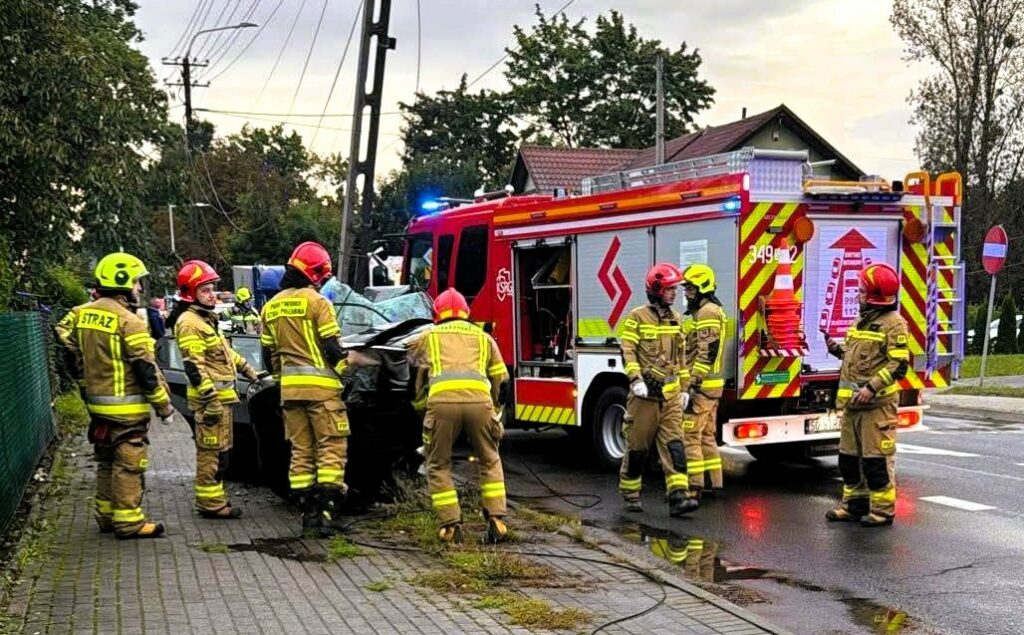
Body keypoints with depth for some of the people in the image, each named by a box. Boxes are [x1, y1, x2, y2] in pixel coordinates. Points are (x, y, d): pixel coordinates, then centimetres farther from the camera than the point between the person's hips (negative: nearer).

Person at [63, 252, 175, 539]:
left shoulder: (81, 314, 8)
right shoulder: (128, 321, -17)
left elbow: (73, 354, 14)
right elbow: (146, 369, -17)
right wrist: (164, 405, -9)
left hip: (97, 404, 8)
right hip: (127, 408, -8)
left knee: (106, 462, 18)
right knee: (128, 464, -2)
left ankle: (106, 515, 26)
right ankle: (128, 522, 1)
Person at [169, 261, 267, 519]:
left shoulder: (207, 319, 20)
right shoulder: (189, 323, -13)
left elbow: (225, 352, 31)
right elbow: (194, 366, -20)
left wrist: (249, 371, 31)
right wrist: (211, 399, -24)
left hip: (222, 396, 10)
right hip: (210, 398, -10)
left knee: (221, 450, 15)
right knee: (212, 450, -7)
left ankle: (213, 498, 23)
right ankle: (210, 503, -3)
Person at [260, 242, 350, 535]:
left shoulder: (271, 307, 12)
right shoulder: (317, 302, -9)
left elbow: (268, 356, 16)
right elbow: (331, 347, -11)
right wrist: (343, 366, 7)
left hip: (290, 388, 6)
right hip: (321, 386, -6)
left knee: (301, 450, 10)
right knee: (331, 448, -2)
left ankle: (308, 512, 10)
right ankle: (329, 511, -7)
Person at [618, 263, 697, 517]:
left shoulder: (677, 319, 14)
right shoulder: (637, 318, -4)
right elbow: (628, 351, -10)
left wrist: (684, 388, 18)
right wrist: (636, 379, -21)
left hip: (671, 394, 5)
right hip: (645, 394, -5)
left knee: (674, 444, -6)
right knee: (637, 446, 4)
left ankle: (678, 496, -12)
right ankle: (630, 494, 18)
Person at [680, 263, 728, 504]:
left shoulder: (707, 312, -14)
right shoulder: (705, 311, 19)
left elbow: (707, 352, -22)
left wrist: (694, 383, -24)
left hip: (701, 385, -11)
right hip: (710, 385, 11)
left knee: (689, 435, -9)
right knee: (707, 435, 14)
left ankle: (693, 486, -8)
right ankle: (713, 482, 20)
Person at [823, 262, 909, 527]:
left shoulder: (893, 323, -10)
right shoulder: (861, 320, 17)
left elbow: (899, 365, -16)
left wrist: (872, 388, -23)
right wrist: (838, 349, 6)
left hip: (877, 403, -9)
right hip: (852, 401, 9)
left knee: (877, 459, -4)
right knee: (849, 456, 13)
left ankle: (883, 509, 6)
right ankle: (855, 503, 24)